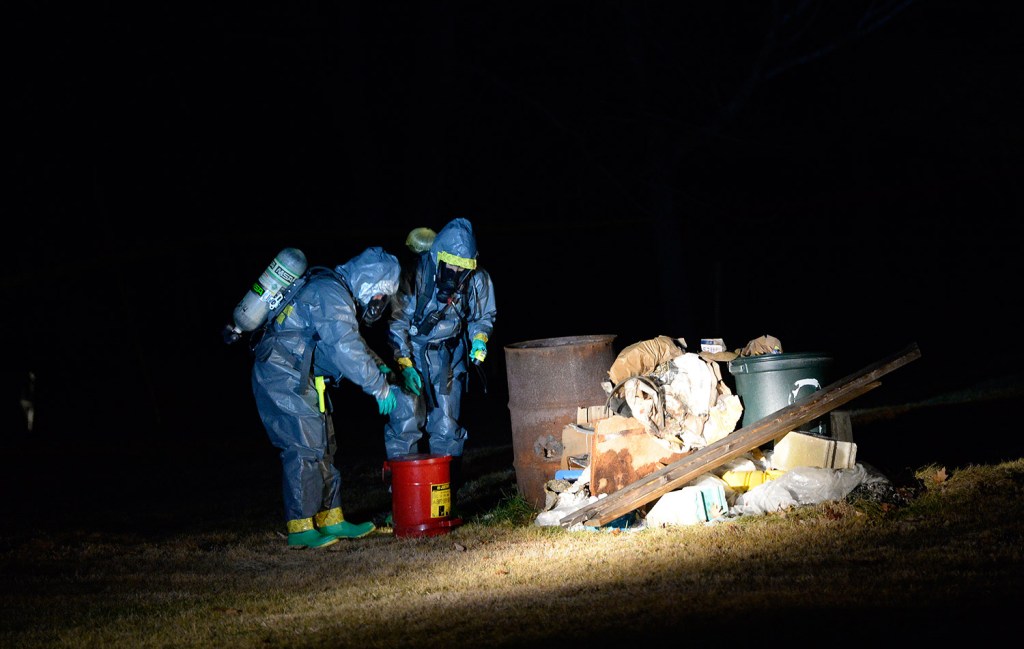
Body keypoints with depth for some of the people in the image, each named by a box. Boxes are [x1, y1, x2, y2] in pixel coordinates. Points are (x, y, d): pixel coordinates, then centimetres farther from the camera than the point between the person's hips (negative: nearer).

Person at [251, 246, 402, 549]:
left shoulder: (338, 294, 15)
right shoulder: (329, 295, -18)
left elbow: (350, 341, 30)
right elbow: (347, 350, -25)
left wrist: (380, 366, 17)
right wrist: (380, 387, -18)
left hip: (298, 380, 11)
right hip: (283, 377, -11)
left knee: (322, 447, 12)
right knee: (305, 449, -10)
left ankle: (330, 520, 17)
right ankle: (300, 528, -6)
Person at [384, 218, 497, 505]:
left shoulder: (477, 280, -12)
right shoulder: (415, 274, -22)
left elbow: (483, 316, 9)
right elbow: (397, 323, -13)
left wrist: (479, 339, -11)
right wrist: (405, 364, -18)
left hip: (447, 355, 3)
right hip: (411, 352, -3)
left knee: (447, 428, 3)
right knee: (405, 423, -10)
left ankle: (447, 496, 13)